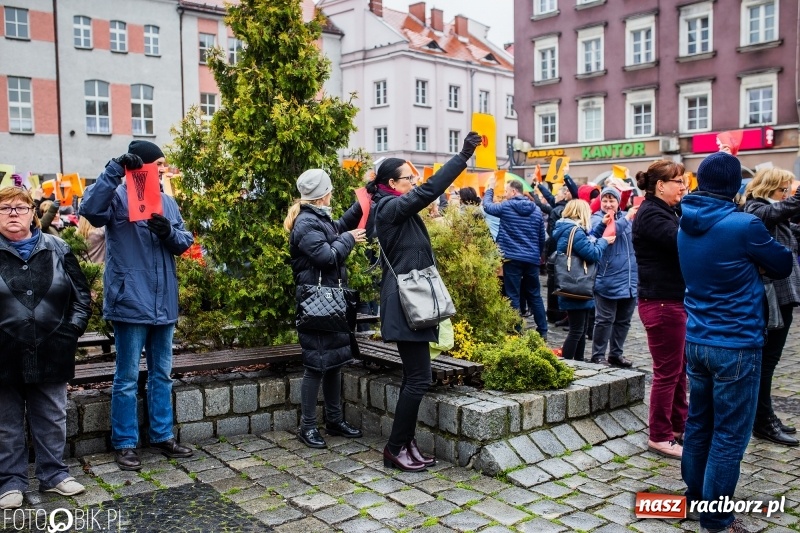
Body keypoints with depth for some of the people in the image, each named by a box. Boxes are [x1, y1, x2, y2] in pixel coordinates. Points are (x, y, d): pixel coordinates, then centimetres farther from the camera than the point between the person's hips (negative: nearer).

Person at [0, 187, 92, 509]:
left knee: (52, 420, 12)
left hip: (50, 354, 1)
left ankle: (54, 474, 26)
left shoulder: (58, 250, 4)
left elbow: (82, 294, 8)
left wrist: (73, 330, -4)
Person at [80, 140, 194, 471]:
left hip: (164, 303, 6)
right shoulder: (118, 197, -6)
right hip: (130, 302, -6)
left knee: (162, 374, 15)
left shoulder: (167, 201, 13)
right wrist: (114, 171, -29)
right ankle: (124, 444, 16)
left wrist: (169, 232, -11)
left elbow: (185, 243, 10)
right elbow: (90, 209, -26)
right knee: (127, 378, 4)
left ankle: (162, 436, 27)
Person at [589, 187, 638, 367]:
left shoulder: (626, 216, 14)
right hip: (608, 280, -6)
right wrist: (627, 218, -21)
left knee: (623, 320, 12)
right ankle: (598, 356, 8)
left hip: (629, 279, 6)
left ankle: (616, 353, 24)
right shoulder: (597, 219, -2)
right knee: (605, 320, -1)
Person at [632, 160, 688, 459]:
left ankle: (679, 426, 30)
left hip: (675, 300, 10)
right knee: (667, 372, -1)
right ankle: (660, 437, 10)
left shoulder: (665, 211, 17)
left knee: (680, 368, 17)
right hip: (662, 303, -10)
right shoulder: (651, 214, -15)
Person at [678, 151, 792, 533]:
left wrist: (750, 261, 3)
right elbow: (783, 268, -2)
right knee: (730, 434, 3)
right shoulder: (744, 226, -17)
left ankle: (695, 497, 30)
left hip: (697, 341, 7)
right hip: (735, 346, -7)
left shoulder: (687, 225, 4)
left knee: (699, 423, 17)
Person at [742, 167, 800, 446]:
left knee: (767, 359, 15)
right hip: (772, 297, -10)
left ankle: (765, 417, 25)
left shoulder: (773, 214, 17)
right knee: (766, 360, -2)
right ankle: (763, 423, 7)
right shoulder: (756, 210, -12)